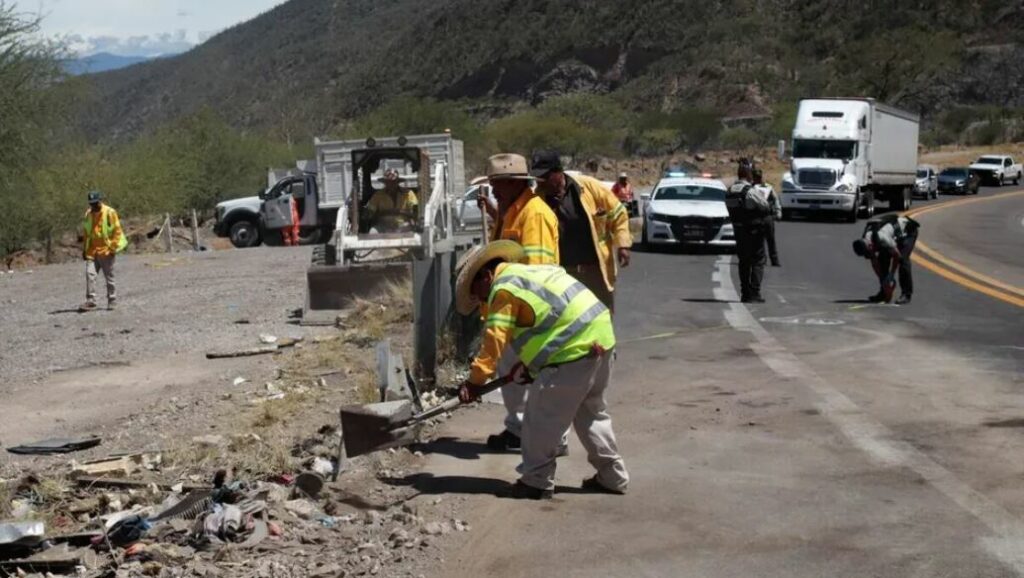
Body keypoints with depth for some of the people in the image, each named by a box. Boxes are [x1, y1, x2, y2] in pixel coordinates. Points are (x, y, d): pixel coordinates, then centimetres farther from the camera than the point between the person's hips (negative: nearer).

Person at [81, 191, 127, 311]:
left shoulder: (110, 213, -7)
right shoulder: (88, 214, 9)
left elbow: (117, 231, -7)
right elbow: (85, 233, 17)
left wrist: (113, 248, -12)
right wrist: (84, 249, 14)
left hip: (106, 251, -4)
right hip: (92, 252, 4)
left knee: (109, 277, 5)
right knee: (90, 274, -9)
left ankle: (112, 301, 16)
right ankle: (90, 301, -7)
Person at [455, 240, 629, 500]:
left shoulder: (504, 287, -6)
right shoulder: (530, 272, 24)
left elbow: (495, 339, -12)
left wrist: (475, 379, -9)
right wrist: (529, 362, 16)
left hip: (575, 349, -10)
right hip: (601, 337, 10)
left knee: (542, 414, 0)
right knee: (591, 412, 21)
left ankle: (536, 480, 7)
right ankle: (612, 476, 26)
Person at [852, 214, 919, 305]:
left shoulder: (882, 238, -41)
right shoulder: (864, 244, -18)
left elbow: (897, 256, -27)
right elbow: (874, 264, -7)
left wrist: (891, 276, -19)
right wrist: (882, 280, -10)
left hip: (908, 230, -7)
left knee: (902, 259, -22)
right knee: (882, 259, -5)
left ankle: (906, 294, -17)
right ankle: (883, 293, 3)